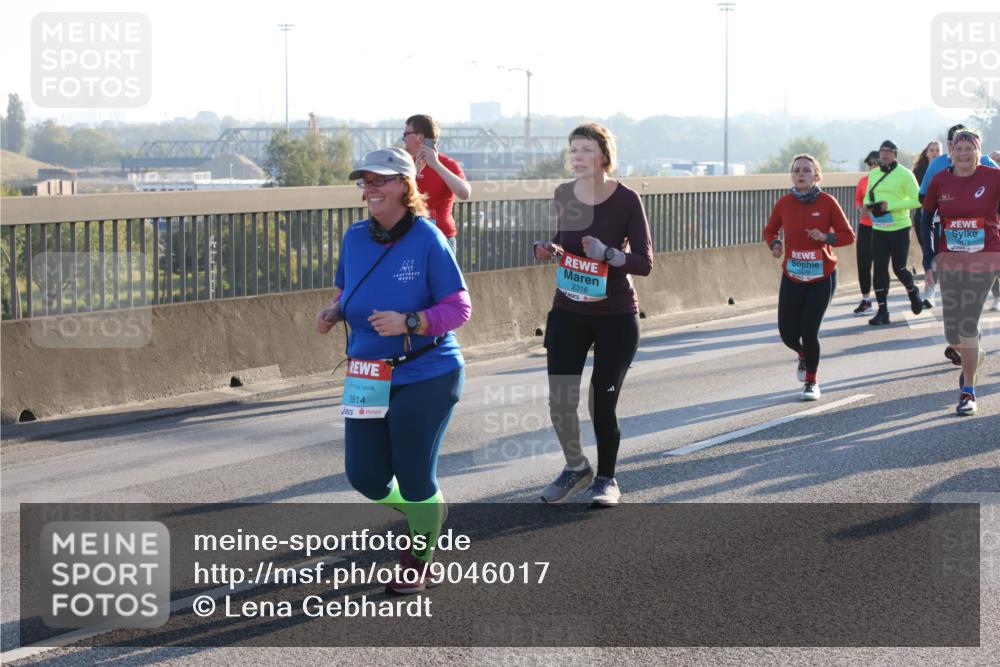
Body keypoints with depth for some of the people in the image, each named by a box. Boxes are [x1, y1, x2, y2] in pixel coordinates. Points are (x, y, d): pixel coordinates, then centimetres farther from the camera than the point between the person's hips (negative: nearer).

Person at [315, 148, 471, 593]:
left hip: (425, 376, -5)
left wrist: (408, 322, -27)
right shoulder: (355, 238, 3)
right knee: (365, 476, 5)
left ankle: (418, 563, 27)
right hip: (368, 376, 6)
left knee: (413, 474, 1)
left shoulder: (427, 240, -14)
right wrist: (333, 314, -4)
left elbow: (459, 307, -13)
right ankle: (426, 513, 38)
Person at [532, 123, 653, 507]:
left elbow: (645, 263, -13)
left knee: (603, 403, 0)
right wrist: (548, 249, -2)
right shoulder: (564, 195, 0)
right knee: (559, 401, -3)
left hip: (616, 317, -3)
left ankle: (606, 479, 23)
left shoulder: (626, 200, -13)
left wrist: (608, 253, -30)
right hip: (568, 312, 4)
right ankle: (575, 467, 24)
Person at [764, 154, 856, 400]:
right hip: (792, 278, 2)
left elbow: (848, 235, -4)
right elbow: (770, 230, 13)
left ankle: (811, 382, 15)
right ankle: (804, 355, 38)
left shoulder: (827, 202, -8)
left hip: (822, 278, -2)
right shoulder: (784, 203, -2)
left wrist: (826, 237, -22)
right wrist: (774, 244, -9)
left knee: (809, 332, -8)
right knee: (788, 334, 0)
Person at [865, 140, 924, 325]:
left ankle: (913, 292, 35)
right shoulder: (873, 175, 9)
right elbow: (868, 198, 20)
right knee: (879, 270, 0)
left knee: (899, 268, 3)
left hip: (899, 228, -4)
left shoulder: (904, 174, -8)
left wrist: (889, 205, -21)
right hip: (878, 229, 4)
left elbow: (917, 200, -13)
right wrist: (869, 206, -6)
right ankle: (882, 311, 5)